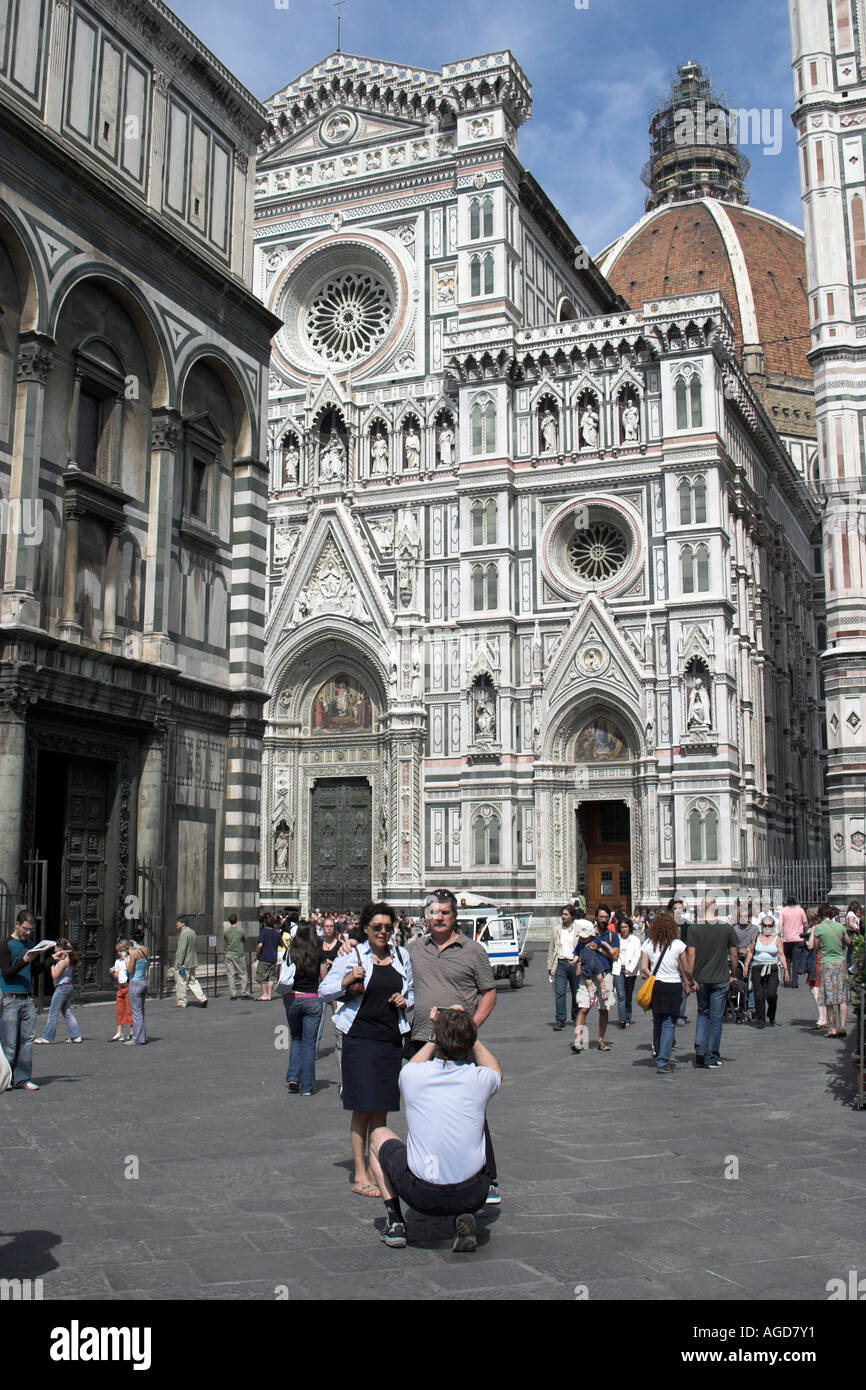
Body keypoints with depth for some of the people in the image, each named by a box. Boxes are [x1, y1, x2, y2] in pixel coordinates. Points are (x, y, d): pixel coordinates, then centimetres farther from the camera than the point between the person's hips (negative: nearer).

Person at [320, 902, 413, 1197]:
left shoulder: (402, 957, 10)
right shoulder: (352, 956, -2)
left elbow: (412, 992, 21)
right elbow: (324, 990, -1)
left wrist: (405, 1000, -1)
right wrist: (347, 981, -18)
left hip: (392, 1039, 4)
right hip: (360, 1038, -4)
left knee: (381, 1109, 10)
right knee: (363, 1109, -2)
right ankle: (360, 1175, 6)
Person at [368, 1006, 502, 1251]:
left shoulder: (411, 1075, -6)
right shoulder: (480, 1079, -5)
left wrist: (436, 1035, 28)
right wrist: (466, 1031, 27)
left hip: (422, 1197, 0)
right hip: (472, 1196, 0)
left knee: (378, 1136, 25)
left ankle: (395, 1222, 15)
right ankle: (465, 1218, 11)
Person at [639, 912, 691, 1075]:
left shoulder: (648, 944, -1)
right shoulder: (678, 944, -7)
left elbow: (644, 968, -5)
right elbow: (683, 968, -1)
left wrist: (652, 978, 11)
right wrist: (687, 984, 13)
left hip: (655, 985, 3)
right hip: (673, 986, -3)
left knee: (657, 1020, 21)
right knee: (669, 1024, -1)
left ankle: (657, 1051, 37)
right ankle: (662, 1062, -7)